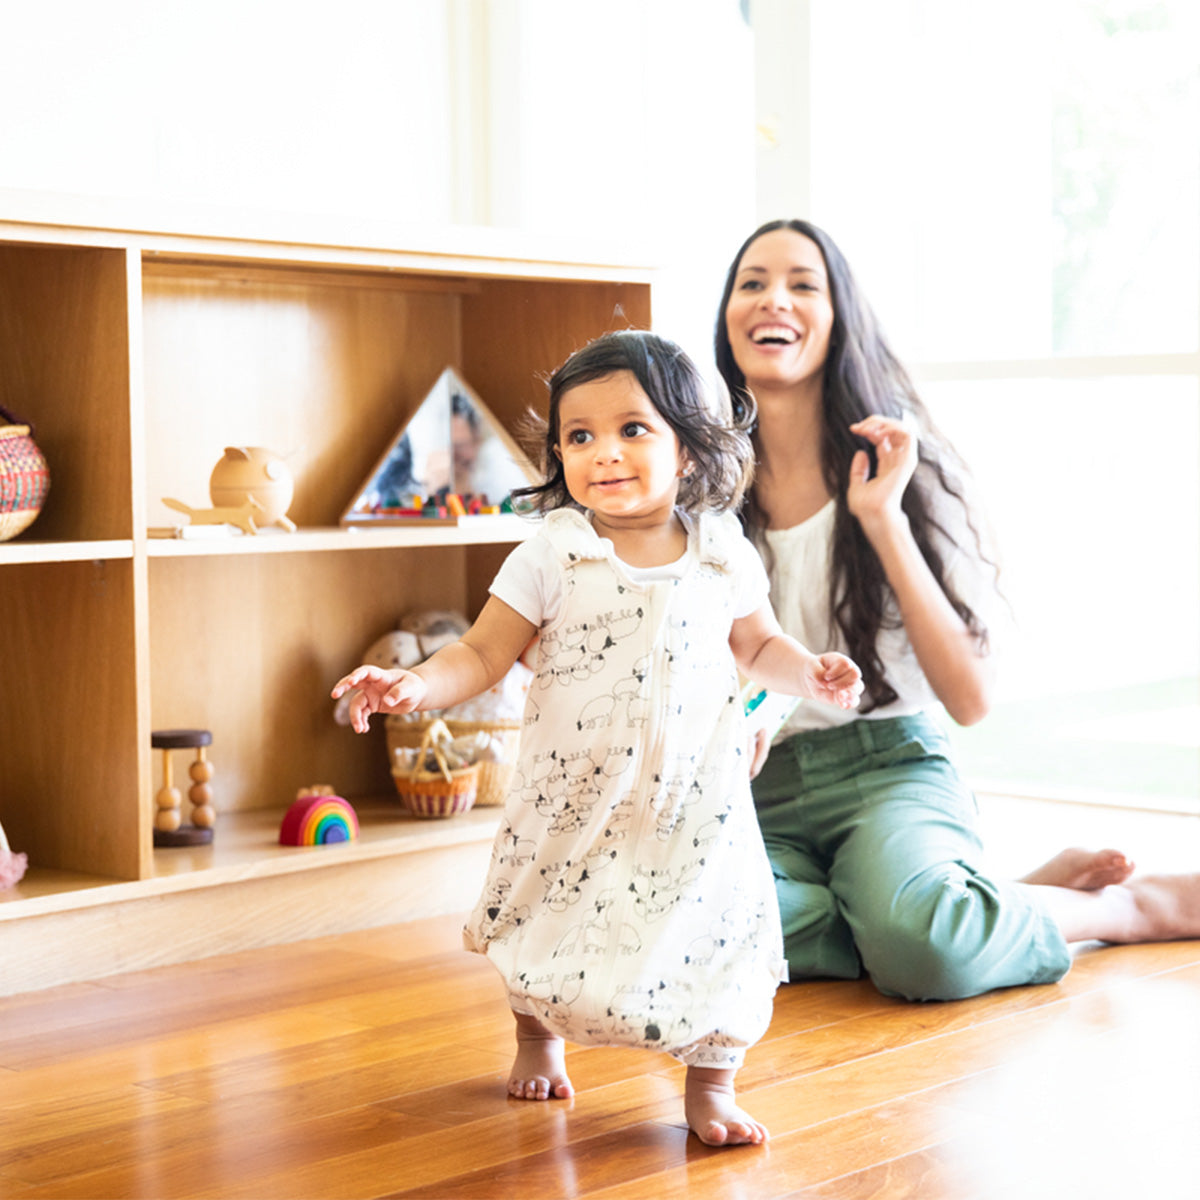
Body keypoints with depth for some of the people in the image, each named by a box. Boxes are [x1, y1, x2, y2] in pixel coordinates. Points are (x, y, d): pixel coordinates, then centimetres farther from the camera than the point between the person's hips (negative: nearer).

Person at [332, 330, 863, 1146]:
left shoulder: (723, 556, -3)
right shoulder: (550, 557, -9)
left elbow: (757, 643, 12)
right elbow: (484, 654, -7)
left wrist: (811, 671, -6)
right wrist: (415, 686, -23)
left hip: (694, 797, 0)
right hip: (573, 797, 0)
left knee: (714, 932, -3)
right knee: (550, 929, 15)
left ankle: (710, 1085, 19)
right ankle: (539, 1040, 46)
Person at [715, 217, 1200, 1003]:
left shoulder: (904, 468, -1)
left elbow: (972, 698, -10)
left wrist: (885, 523, -13)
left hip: (887, 768, -3)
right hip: (756, 791, 3)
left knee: (919, 944, -37)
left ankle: (1129, 906, -5)